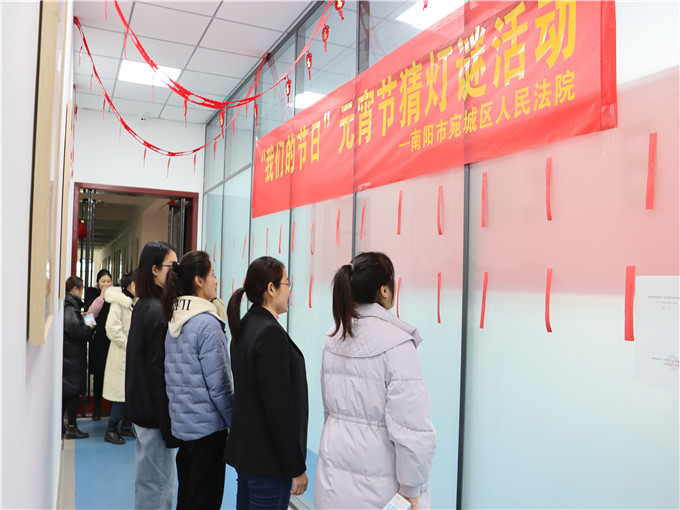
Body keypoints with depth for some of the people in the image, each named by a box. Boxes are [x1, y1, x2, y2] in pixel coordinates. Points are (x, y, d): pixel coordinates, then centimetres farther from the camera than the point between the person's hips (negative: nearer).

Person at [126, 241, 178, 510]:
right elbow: (159, 369, -21)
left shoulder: (142, 306, 10)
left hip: (140, 406, 10)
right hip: (156, 411, -10)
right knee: (158, 486, 1)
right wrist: (170, 423, -17)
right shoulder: (158, 311, -19)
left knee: (146, 479, 20)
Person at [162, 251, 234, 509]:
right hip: (206, 425, -8)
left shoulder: (175, 320, 7)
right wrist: (237, 422, -9)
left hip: (181, 422, 8)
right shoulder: (207, 323, -18)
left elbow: (172, 376, 13)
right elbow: (219, 384, -18)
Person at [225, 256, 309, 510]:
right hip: (268, 458, -9)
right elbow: (279, 407, -23)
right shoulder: (271, 333, -22)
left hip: (244, 448, 9)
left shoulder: (244, 326, 7)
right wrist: (297, 467, -16)